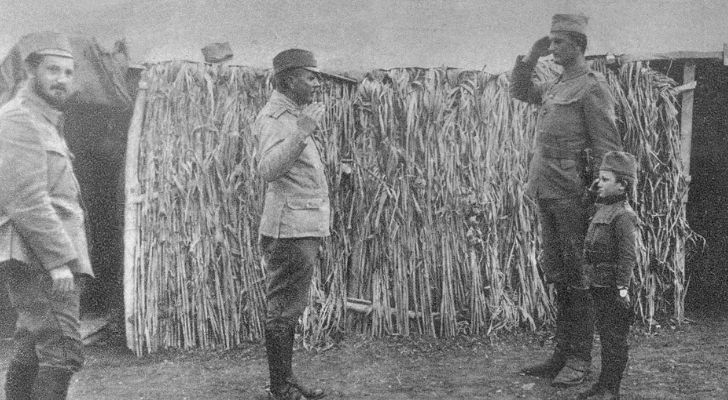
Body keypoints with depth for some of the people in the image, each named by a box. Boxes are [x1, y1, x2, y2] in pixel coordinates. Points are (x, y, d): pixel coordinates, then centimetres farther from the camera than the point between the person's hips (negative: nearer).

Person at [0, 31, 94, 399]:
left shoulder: (43, 122, 23)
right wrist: (59, 260, -22)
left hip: (50, 261, 10)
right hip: (36, 259, -10)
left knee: (30, 355, 13)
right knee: (62, 352, -15)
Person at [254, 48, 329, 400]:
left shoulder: (293, 115, 20)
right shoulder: (274, 117, -12)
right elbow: (268, 170, -29)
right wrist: (302, 131, -31)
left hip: (303, 229, 11)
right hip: (290, 229, -11)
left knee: (290, 308, 16)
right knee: (283, 310, -4)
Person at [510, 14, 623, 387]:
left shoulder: (591, 87, -7)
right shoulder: (555, 87, 17)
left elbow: (608, 146, -11)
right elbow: (519, 90, 34)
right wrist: (531, 56, 17)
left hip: (572, 196, -8)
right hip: (547, 195, 8)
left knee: (577, 279, -2)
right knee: (557, 276, 11)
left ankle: (579, 361, 7)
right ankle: (562, 355, 19)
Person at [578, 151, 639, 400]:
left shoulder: (623, 216, -17)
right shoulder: (603, 209, 11)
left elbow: (628, 256, -22)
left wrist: (622, 290, -24)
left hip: (614, 289, -9)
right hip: (600, 286, 9)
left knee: (614, 339, 1)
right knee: (604, 335, 17)